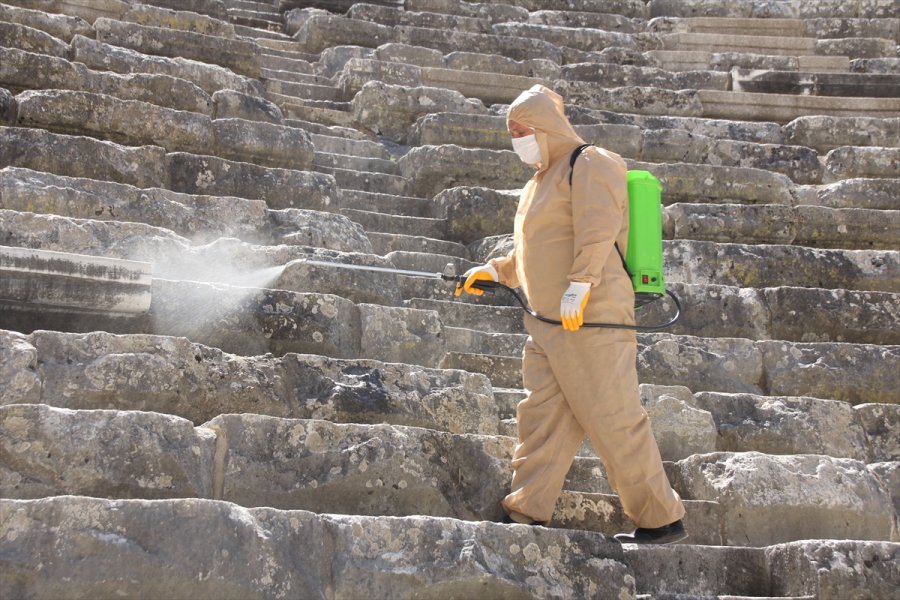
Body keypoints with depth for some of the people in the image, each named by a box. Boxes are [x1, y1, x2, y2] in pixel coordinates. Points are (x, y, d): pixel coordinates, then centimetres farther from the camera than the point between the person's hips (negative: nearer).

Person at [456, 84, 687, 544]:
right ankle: (527, 513, 13)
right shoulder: (542, 180, 22)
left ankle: (662, 519, 5)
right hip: (546, 322, 10)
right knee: (540, 415, 7)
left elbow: (598, 231, -22)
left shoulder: (588, 166, -6)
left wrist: (578, 286, -29)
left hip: (590, 318, -9)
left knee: (613, 419, -5)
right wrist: (496, 270, 31)